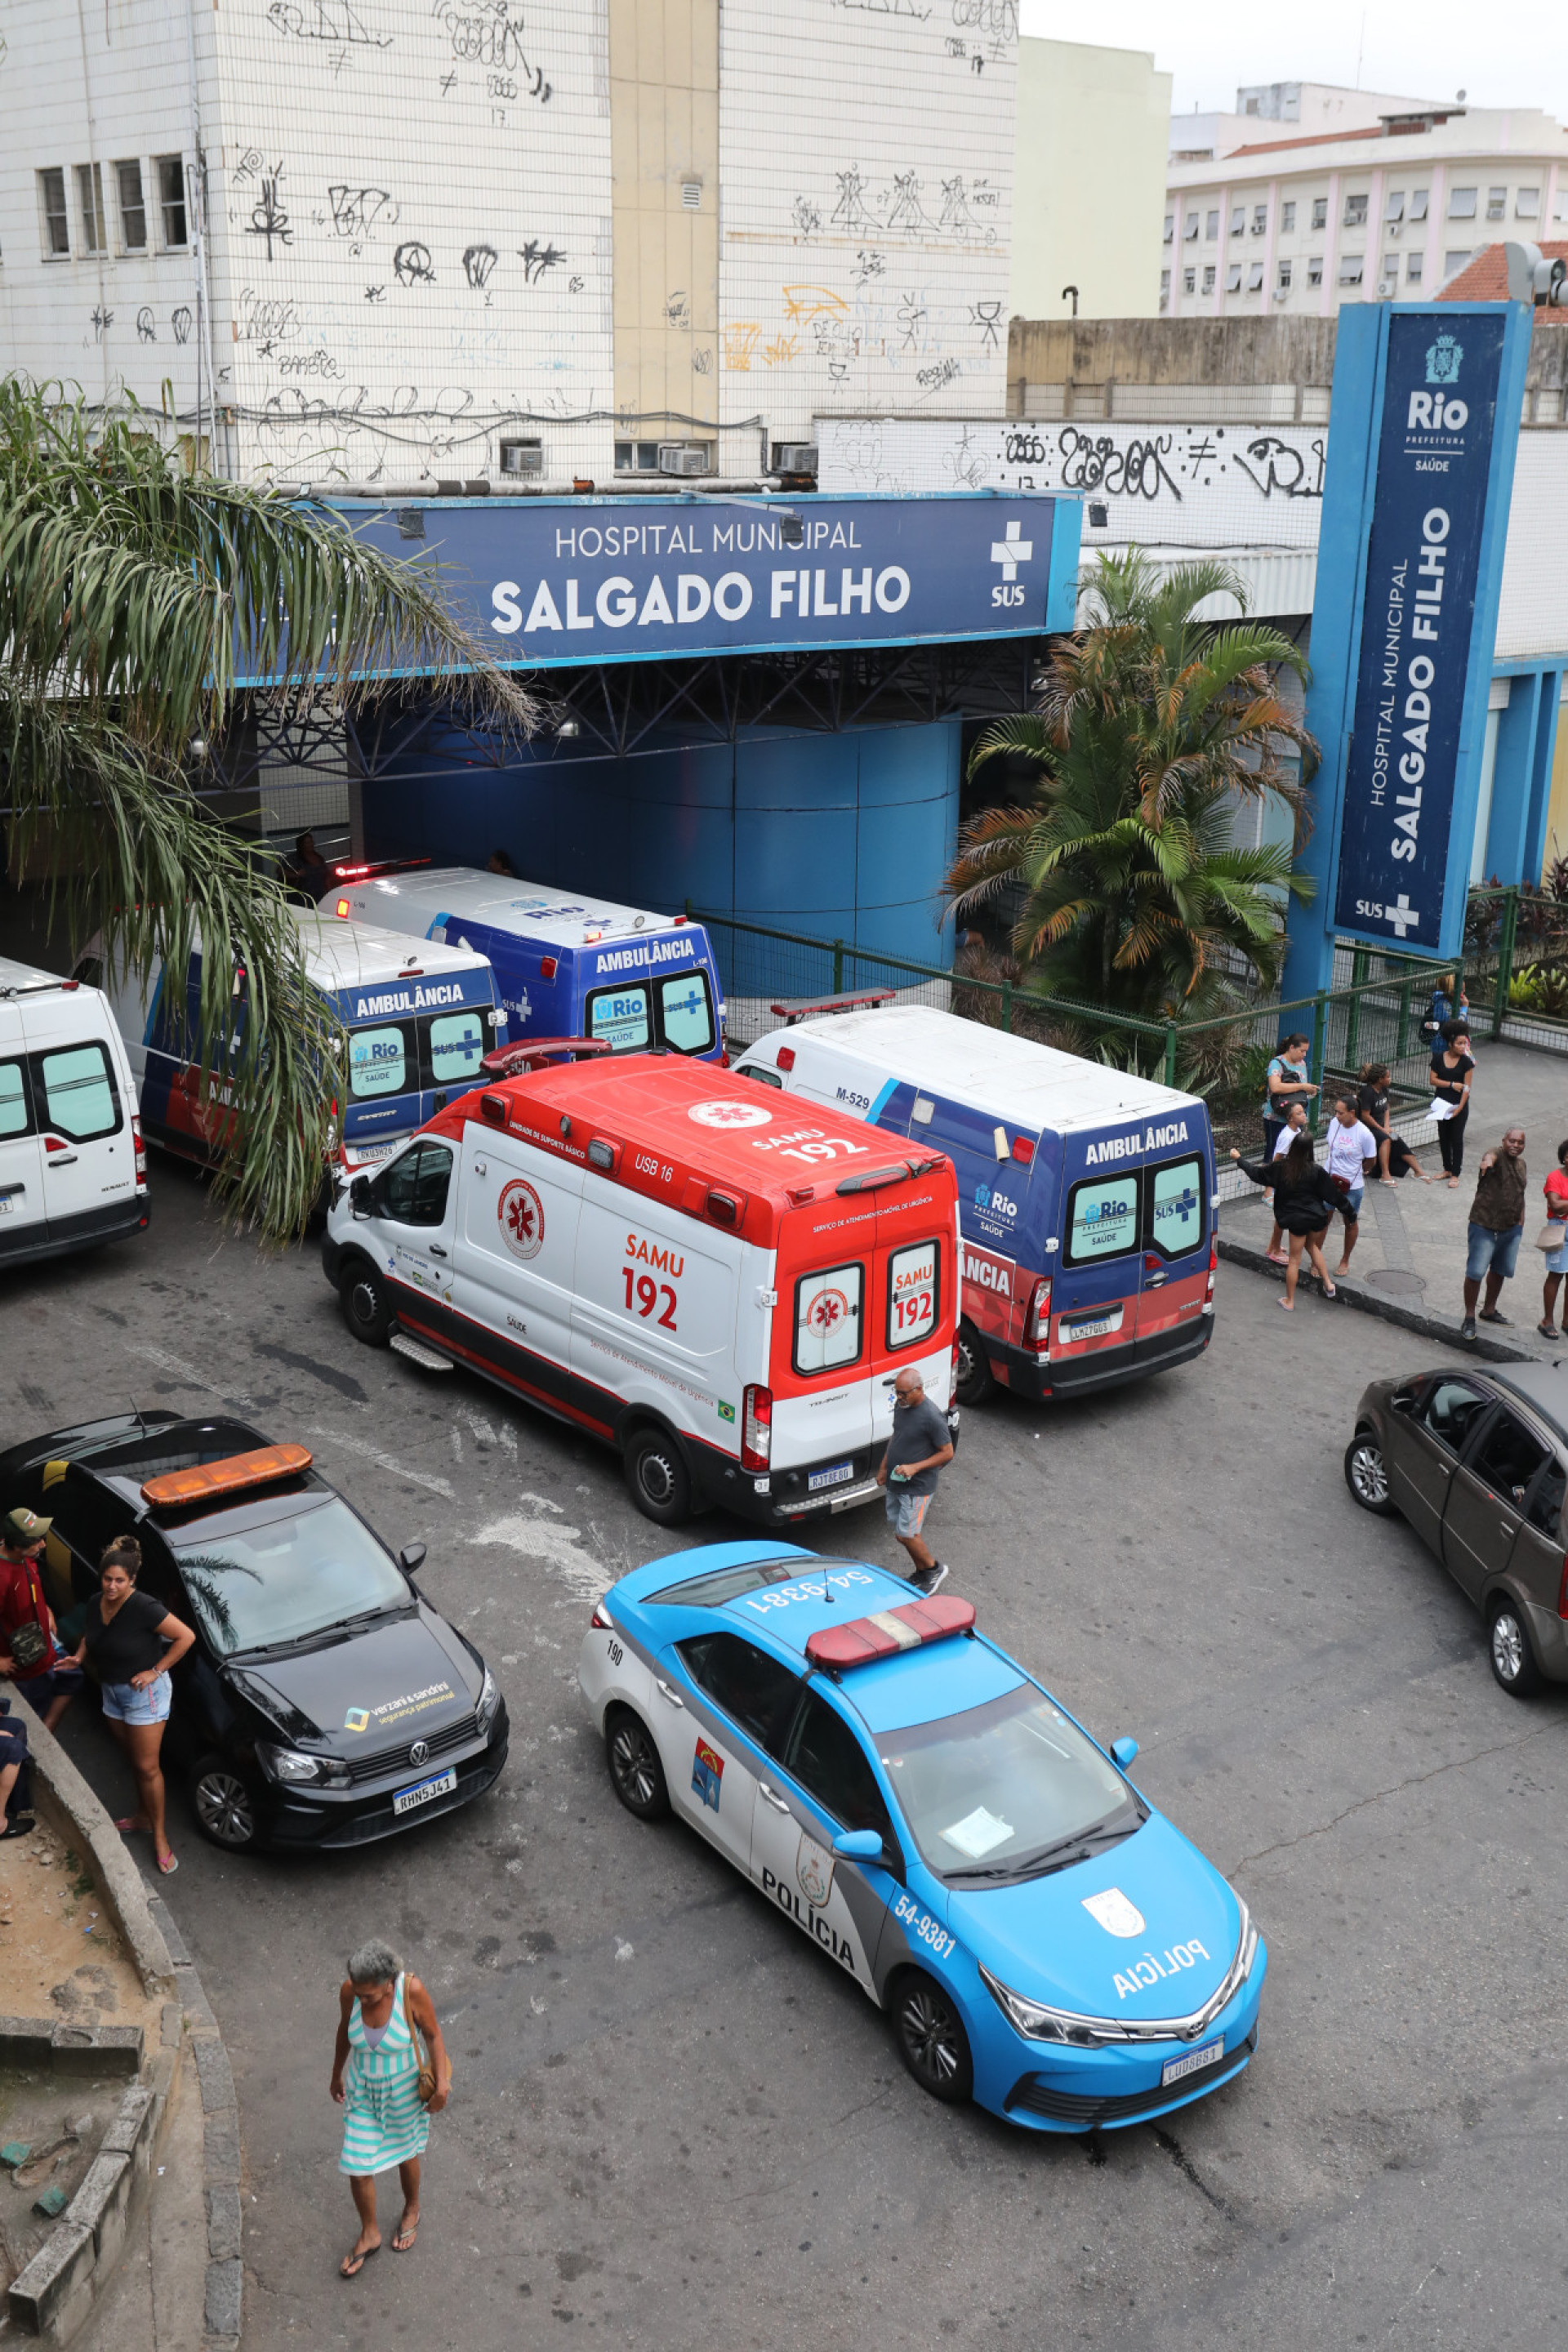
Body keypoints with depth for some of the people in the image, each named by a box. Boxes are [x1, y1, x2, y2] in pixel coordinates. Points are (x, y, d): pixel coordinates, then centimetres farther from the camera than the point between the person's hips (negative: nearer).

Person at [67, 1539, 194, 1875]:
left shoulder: (144, 1608, -26)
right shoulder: (95, 1605, -4)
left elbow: (186, 1636, -24)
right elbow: (89, 1636, 18)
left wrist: (156, 1671, -20)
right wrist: (78, 1657, -2)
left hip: (143, 1694, -7)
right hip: (112, 1692, 7)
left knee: (147, 1767, -1)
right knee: (135, 1760, 21)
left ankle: (159, 1836, 10)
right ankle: (146, 1816, 38)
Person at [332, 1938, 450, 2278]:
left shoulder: (411, 1991, -32)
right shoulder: (349, 1990, -24)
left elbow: (433, 2034, -16)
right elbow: (345, 2029, -2)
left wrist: (441, 2083, -20)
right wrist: (337, 2074, 11)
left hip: (404, 2088, -2)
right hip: (363, 2086, 2)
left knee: (404, 2154, 22)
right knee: (357, 2167, 8)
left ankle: (411, 2209, 53)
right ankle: (369, 2235, 35)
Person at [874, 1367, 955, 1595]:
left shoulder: (932, 1418, -24)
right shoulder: (901, 1405, 0)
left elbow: (947, 1453, -16)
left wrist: (914, 1467, -23)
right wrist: (884, 1468, 17)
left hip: (917, 1487, -8)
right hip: (895, 1483, 8)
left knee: (905, 1534, -4)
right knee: (908, 1532, 15)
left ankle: (934, 1569, 17)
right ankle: (921, 1572, 32)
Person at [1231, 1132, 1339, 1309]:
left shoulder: (1280, 1168, -9)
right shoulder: (1316, 1171, -11)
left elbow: (1256, 1174, 2)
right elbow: (1331, 1195, -5)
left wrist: (1239, 1159, 16)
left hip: (1296, 1219, -1)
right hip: (1317, 1217, 1)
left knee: (1295, 1259, 9)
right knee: (1312, 1245, 30)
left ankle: (1290, 1301, 19)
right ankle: (1328, 1284, 29)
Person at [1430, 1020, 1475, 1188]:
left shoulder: (1466, 1061, -8)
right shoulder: (1439, 1058, -2)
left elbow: (1467, 1087, -9)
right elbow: (1433, 1080, -3)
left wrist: (1459, 1108, -16)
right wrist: (1452, 1084, -14)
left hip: (1460, 1105, -3)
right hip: (1442, 1103, 3)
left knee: (1457, 1139, -4)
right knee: (1444, 1137, 11)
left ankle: (1455, 1174, 2)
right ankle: (1447, 1169, 26)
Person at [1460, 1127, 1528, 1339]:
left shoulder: (1521, 1164, 10)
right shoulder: (1497, 1155, -16)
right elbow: (1491, 1156, -43)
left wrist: (1520, 1222, 21)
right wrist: (1487, 1161, -67)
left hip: (1511, 1229, 8)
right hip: (1485, 1227, -8)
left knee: (1500, 1270, 20)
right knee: (1475, 1272, -7)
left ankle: (1489, 1310, 38)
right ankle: (1469, 1318, 5)